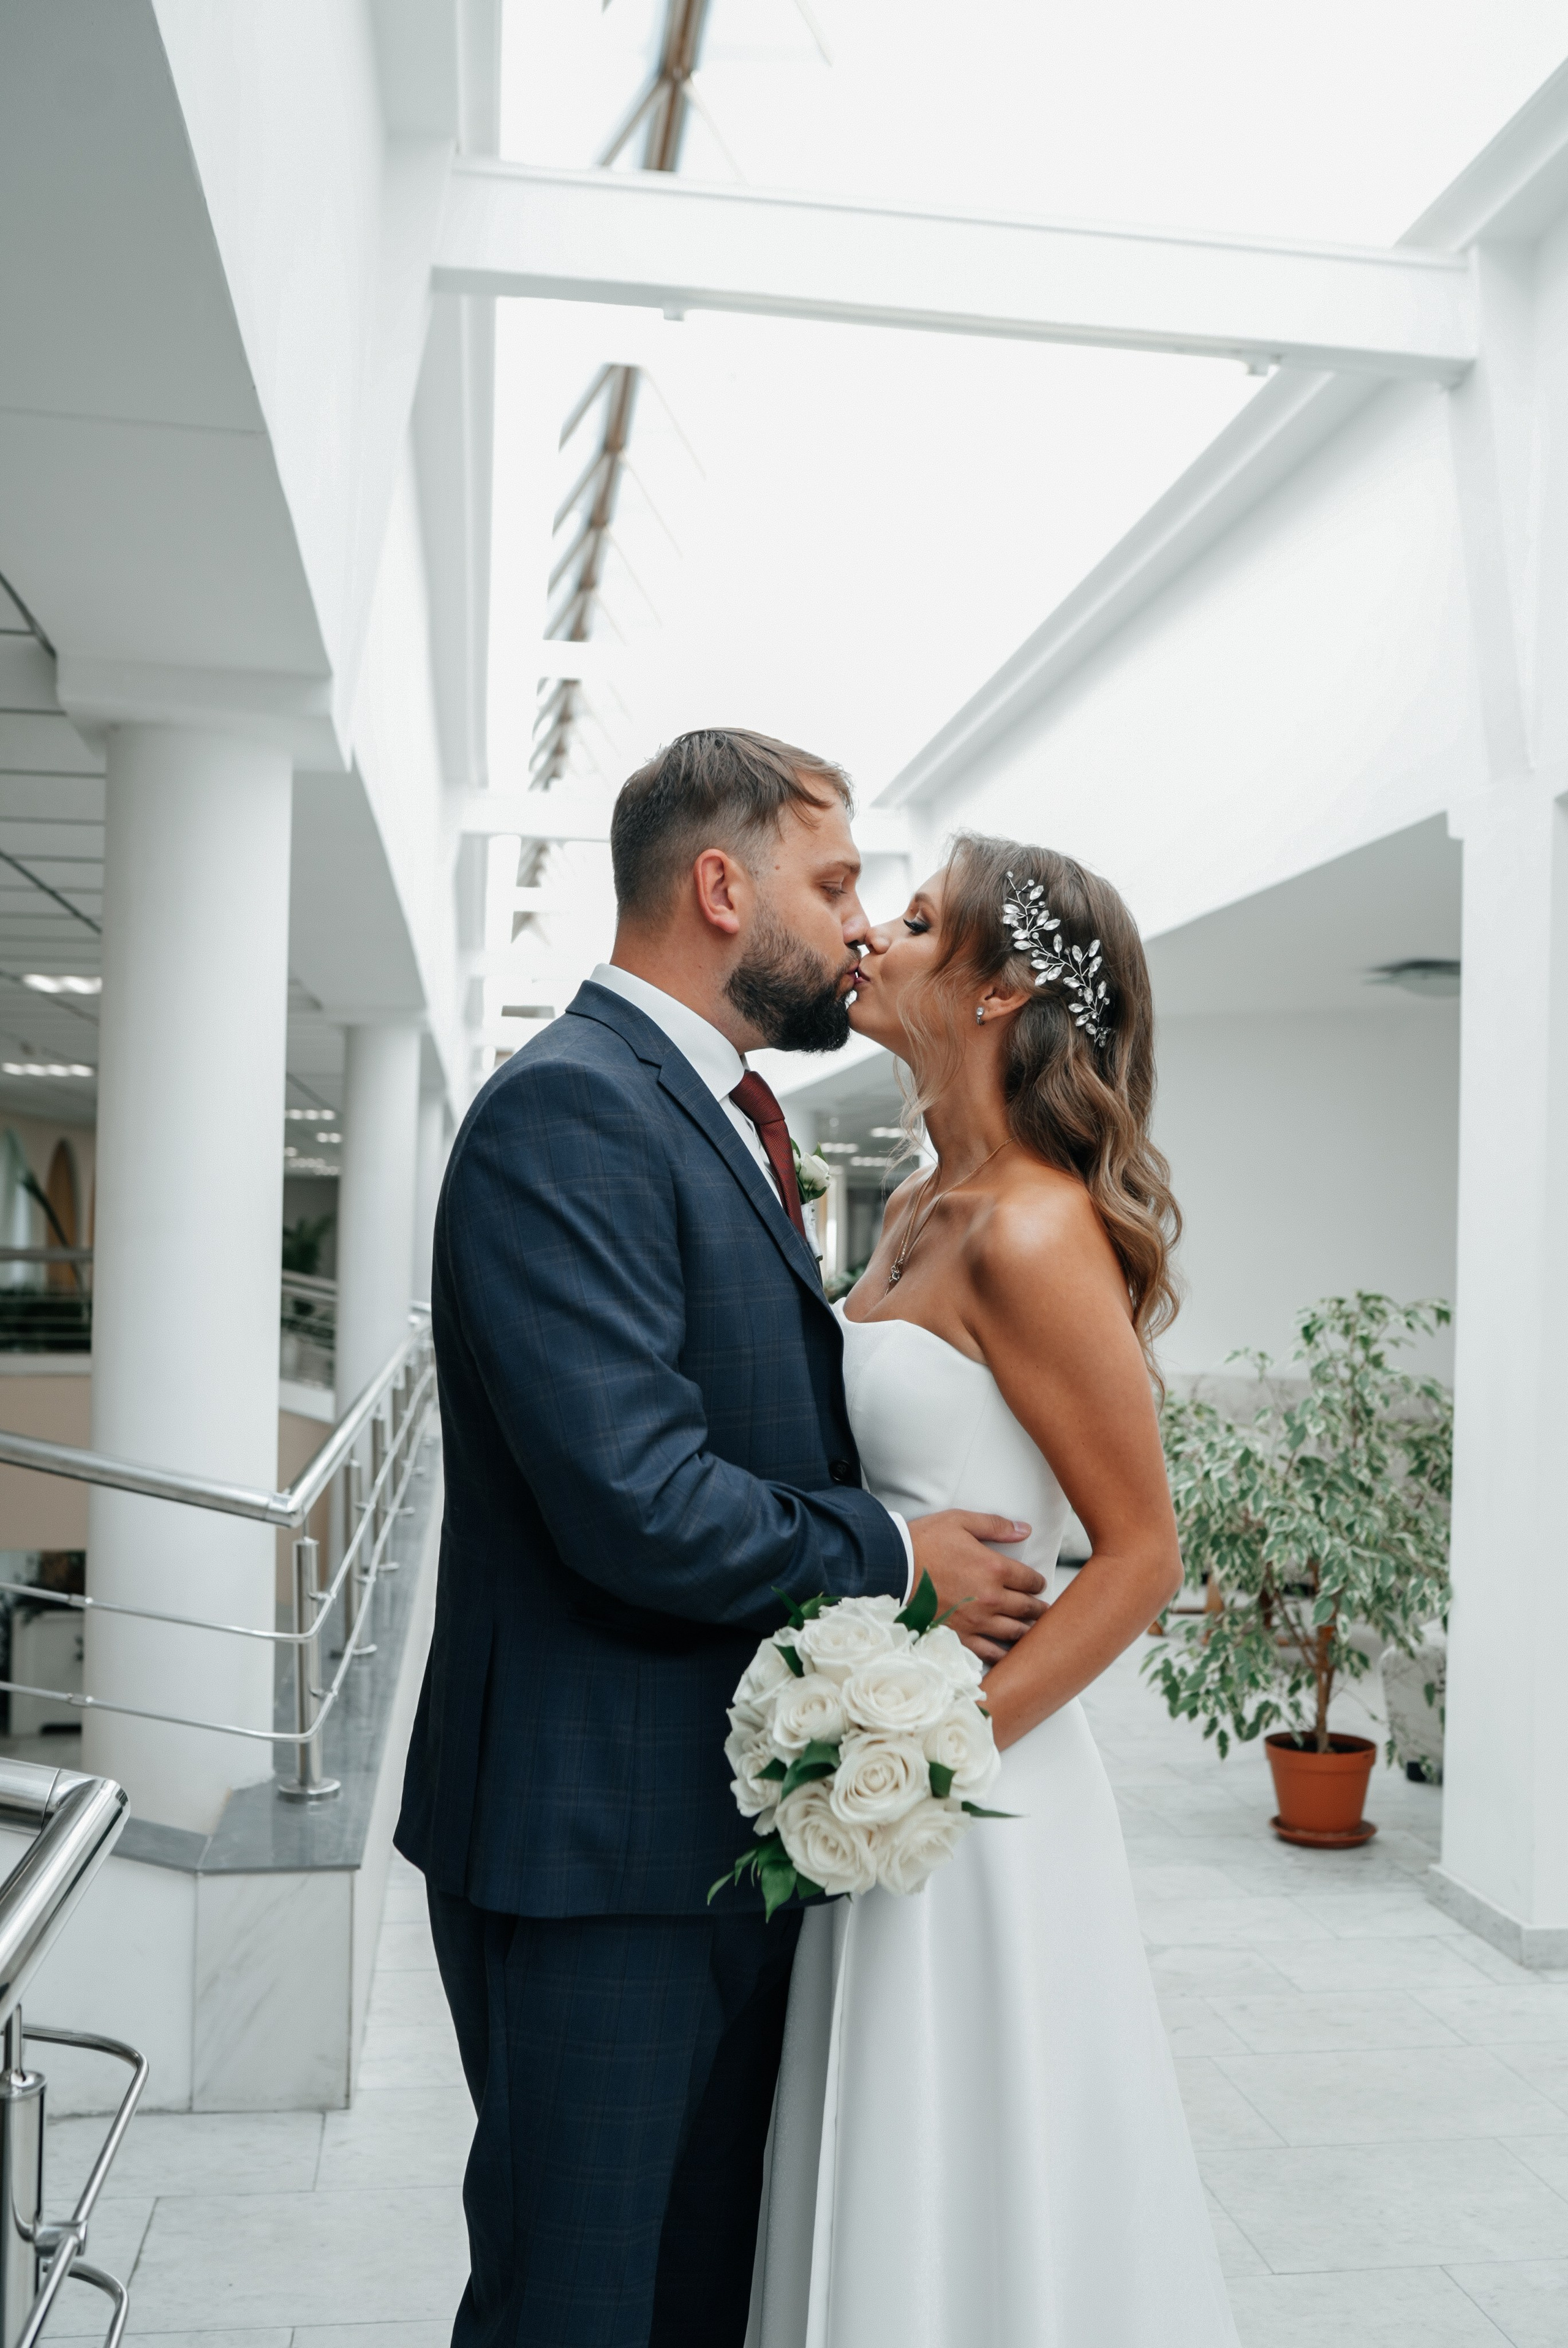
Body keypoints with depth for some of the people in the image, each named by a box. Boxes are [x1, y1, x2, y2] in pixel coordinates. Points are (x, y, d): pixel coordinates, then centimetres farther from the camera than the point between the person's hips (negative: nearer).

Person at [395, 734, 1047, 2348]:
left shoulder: (718, 1120, 13)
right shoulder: (568, 1109, -19)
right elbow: (642, 1506, -27)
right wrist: (899, 1557, -12)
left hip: (729, 1829, 9)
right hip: (603, 1843, -9)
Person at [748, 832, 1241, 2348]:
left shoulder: (1031, 1233, -19)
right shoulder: (921, 1210, 7)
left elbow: (1139, 1559, -17)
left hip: (976, 1793, -8)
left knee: (965, 2226, 9)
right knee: (884, 2199, 21)